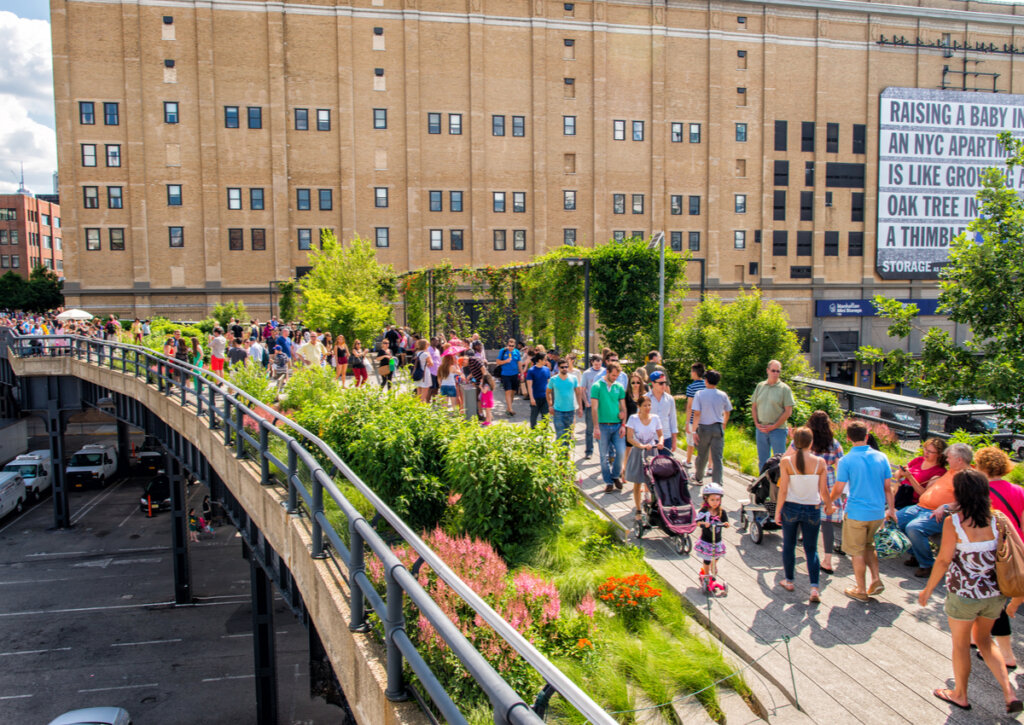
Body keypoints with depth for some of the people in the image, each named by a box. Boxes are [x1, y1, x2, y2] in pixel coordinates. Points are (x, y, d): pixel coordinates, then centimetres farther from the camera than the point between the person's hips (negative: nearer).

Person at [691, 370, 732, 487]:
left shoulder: (700, 394, -9)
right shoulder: (723, 395, -2)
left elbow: (696, 414, -13)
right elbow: (727, 413, 9)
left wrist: (694, 431, -9)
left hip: (704, 428, -1)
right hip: (718, 428, 1)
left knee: (702, 455, 16)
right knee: (717, 457, 0)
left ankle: (698, 478, 35)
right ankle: (717, 484, -5)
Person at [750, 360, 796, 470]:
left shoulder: (784, 388, -3)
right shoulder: (760, 386, 9)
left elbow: (788, 411, -7)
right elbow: (753, 406, 13)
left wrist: (774, 426, -11)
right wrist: (756, 423, 0)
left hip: (778, 429, -4)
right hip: (761, 429, 4)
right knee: (762, 460, 12)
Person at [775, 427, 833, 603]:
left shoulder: (786, 461, -12)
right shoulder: (820, 462, -8)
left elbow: (783, 491, -11)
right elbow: (824, 491, -4)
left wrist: (777, 511, -1)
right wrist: (829, 505, 16)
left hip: (791, 508, -1)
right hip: (812, 509, 1)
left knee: (789, 545, 17)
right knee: (811, 549, 10)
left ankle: (788, 581, 30)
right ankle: (814, 588, 0)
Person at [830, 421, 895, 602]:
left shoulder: (846, 461, -13)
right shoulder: (881, 457, -1)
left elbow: (838, 490, -9)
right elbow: (887, 488, 5)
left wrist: (829, 501, 10)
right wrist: (891, 509, 17)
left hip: (856, 513, -5)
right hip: (878, 512, 5)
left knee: (857, 552, 8)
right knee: (868, 545, 26)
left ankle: (861, 591, 17)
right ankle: (876, 580, 19)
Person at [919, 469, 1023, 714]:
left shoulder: (953, 522, -18)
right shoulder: (997, 519, -6)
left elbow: (944, 560, -16)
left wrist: (928, 589, -4)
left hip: (964, 595, -4)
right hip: (995, 594, 4)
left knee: (960, 644, 16)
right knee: (984, 640, 26)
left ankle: (960, 695, 32)